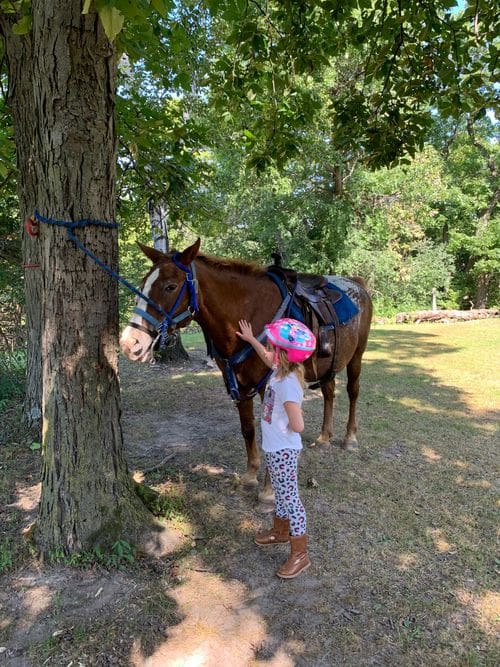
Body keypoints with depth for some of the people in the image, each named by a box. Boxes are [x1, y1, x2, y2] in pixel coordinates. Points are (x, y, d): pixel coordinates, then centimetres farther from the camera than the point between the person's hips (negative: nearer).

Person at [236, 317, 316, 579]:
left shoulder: (287, 383, -30)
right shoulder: (281, 370, -3)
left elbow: (297, 426, -32)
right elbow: (267, 358, 23)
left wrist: (291, 422, -11)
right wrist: (250, 339, 27)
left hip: (283, 451, -9)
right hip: (275, 447, 9)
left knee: (289, 497, 4)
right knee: (281, 493, 26)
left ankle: (300, 554, 19)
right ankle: (280, 531, 47)